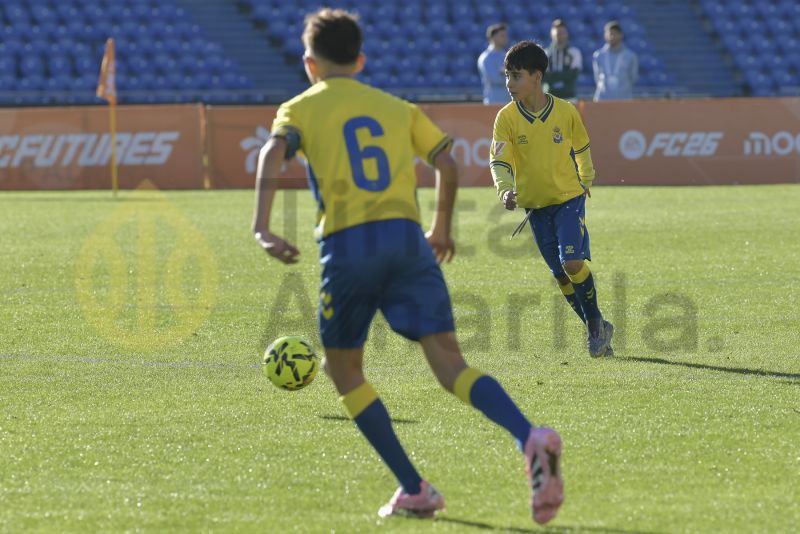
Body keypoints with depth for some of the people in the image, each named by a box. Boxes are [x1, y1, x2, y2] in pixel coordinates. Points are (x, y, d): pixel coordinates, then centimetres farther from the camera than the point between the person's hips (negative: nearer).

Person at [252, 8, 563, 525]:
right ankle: (531, 438, -33)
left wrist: (262, 228, -17)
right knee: (449, 362, -5)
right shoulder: (398, 108, 23)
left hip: (348, 245, -2)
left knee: (344, 369, 16)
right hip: (407, 237, 2)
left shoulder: (301, 109, 13)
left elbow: (273, 154, -7)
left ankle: (415, 490, 8)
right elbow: (447, 164, 15)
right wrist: (442, 229, 30)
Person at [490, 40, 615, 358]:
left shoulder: (566, 112, -8)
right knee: (560, 274, 6)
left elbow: (581, 148, 11)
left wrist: (586, 181, 16)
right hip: (534, 205, 2)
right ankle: (597, 330, 22)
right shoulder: (506, 118, -9)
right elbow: (499, 161, -16)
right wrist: (505, 190, -34)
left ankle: (595, 322, 3)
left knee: (573, 262, -19)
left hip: (569, 197, -2)